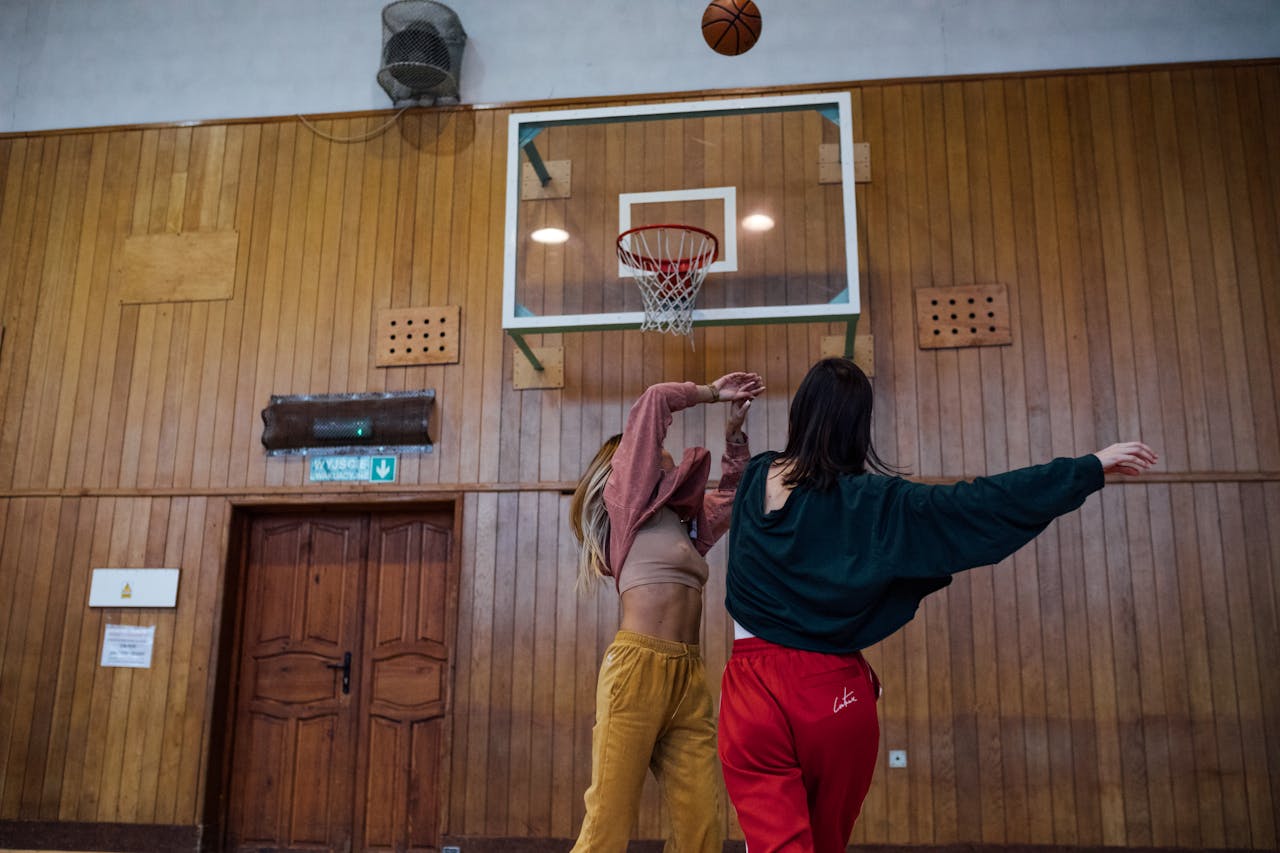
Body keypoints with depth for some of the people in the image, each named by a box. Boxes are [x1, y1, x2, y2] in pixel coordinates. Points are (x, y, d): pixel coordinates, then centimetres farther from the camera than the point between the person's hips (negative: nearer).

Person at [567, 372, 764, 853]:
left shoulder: (681, 523, 24)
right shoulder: (629, 501, 6)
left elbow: (731, 493, 37)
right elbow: (654, 401, 2)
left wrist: (734, 429, 26)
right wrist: (712, 392, 16)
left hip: (689, 676, 7)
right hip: (638, 667, -7)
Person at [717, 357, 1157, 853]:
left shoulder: (754, 480, 2)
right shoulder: (876, 503, -8)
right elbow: (987, 502, -11)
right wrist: (1093, 466, -5)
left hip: (755, 687, 1)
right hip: (835, 695, 0)